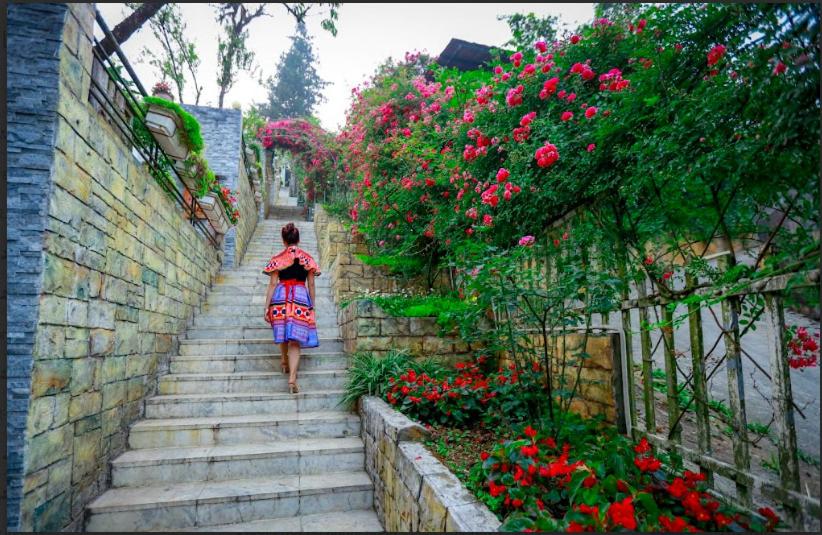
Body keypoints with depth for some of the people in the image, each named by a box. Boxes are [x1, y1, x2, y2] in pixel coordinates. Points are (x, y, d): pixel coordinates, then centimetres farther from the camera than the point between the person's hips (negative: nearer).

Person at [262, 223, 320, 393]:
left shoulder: (278, 258, 3)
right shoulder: (307, 258, 7)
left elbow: (272, 284, 0)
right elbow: (311, 285, 8)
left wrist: (266, 307, 2)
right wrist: (312, 305, 16)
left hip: (281, 297, 0)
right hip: (301, 298, 0)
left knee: (284, 333, 24)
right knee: (295, 340, -2)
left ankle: (284, 360, 43)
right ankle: (292, 378, -11)